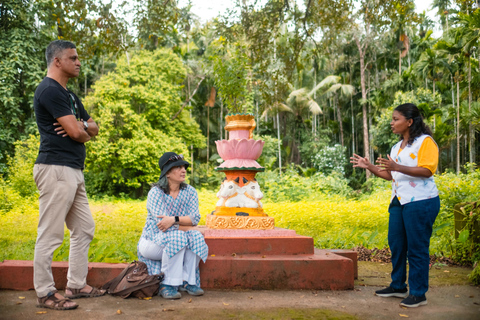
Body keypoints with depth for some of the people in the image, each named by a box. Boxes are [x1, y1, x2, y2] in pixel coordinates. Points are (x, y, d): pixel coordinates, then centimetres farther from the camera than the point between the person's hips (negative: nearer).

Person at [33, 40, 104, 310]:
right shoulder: (50, 90, -11)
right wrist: (84, 130, 6)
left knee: (84, 229, 14)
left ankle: (77, 285, 24)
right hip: (57, 169, -11)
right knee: (51, 235, -3)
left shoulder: (69, 94, 21)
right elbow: (76, 132, -18)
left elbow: (93, 128, 18)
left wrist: (81, 125, -5)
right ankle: (45, 293, 7)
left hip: (74, 171, 11)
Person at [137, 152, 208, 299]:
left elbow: (195, 218, -13)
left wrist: (174, 220, -30)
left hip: (178, 244, 5)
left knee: (195, 236, -25)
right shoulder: (156, 192, -12)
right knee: (177, 236, -33)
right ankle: (168, 285, -26)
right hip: (153, 242, -4)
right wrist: (185, 226, -14)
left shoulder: (190, 192, 2)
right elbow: (162, 221, -22)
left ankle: (187, 281, -18)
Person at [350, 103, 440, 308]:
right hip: (399, 202, 8)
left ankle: (418, 294, 9)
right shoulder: (397, 147, 16)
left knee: (417, 249, -2)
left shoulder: (425, 141, -8)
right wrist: (369, 167, 9)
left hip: (421, 202, -8)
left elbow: (427, 170, -20)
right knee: (396, 245, 13)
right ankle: (398, 286, 27)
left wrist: (398, 167, -30)